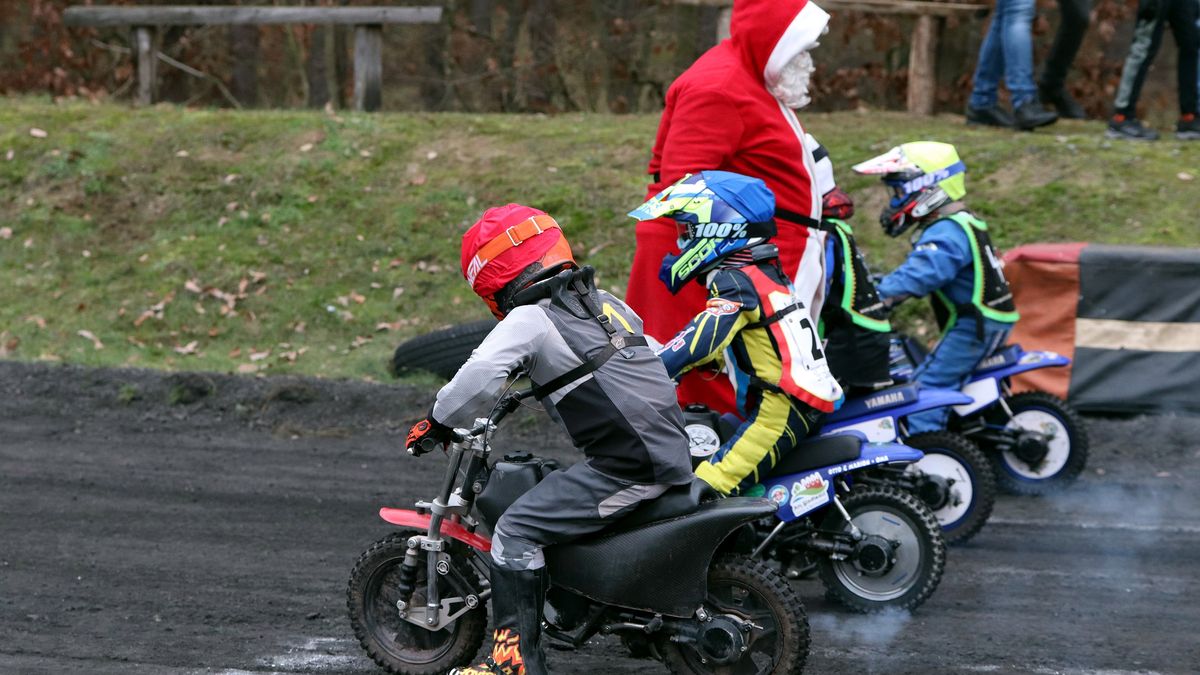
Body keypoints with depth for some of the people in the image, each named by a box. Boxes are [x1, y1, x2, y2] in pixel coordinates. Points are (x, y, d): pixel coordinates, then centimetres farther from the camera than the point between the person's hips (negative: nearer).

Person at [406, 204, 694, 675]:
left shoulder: (530, 320, -6)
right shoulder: (605, 302, 17)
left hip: (626, 467, -9)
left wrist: (437, 424, -4)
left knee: (517, 530, -8)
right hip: (674, 454, 9)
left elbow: (478, 379, -20)